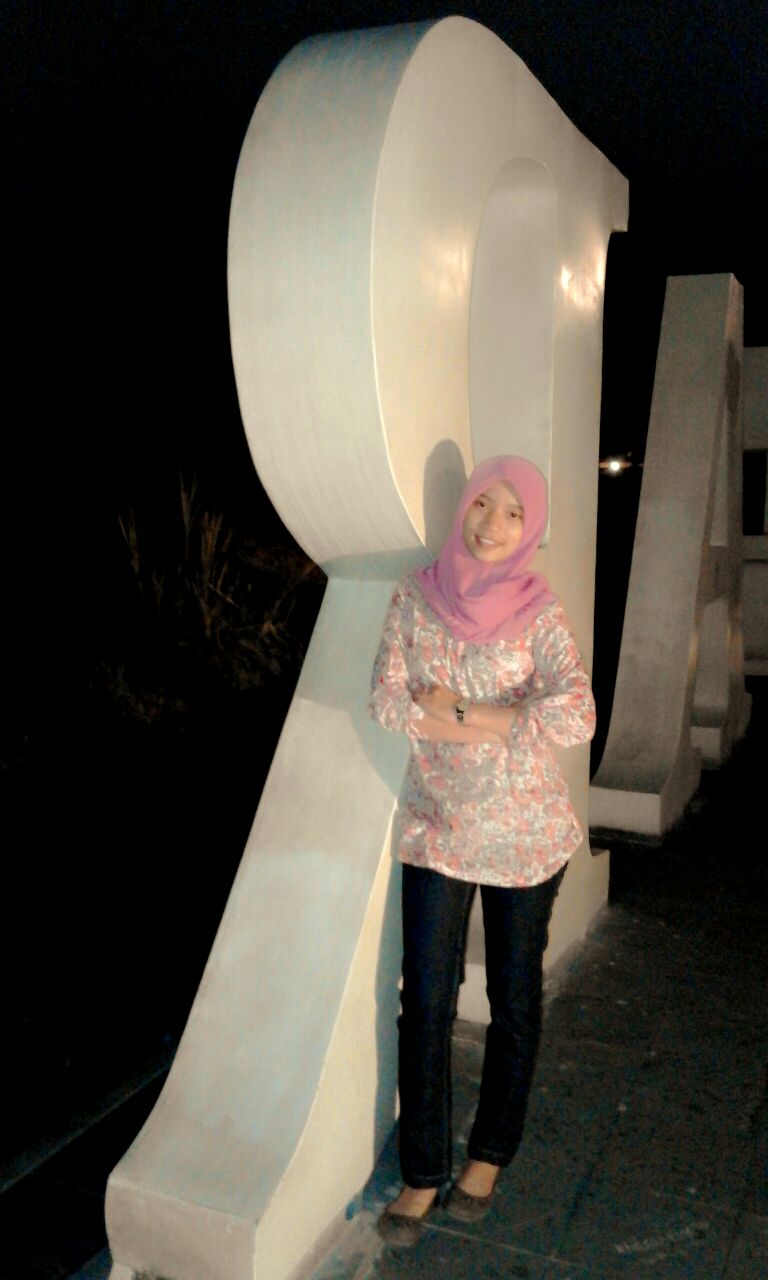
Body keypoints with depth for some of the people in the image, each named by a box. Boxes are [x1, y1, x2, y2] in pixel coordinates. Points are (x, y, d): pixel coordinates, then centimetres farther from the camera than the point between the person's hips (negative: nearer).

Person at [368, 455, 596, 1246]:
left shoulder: (539, 613, -9)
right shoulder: (416, 594, -1)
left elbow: (576, 718, -22)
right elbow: (386, 701, -6)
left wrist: (460, 713, -18)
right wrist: (502, 725, -14)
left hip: (523, 831, -1)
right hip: (435, 824, 1)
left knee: (514, 997, 13)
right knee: (425, 1004, 5)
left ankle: (490, 1157, 34)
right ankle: (422, 1174, 23)